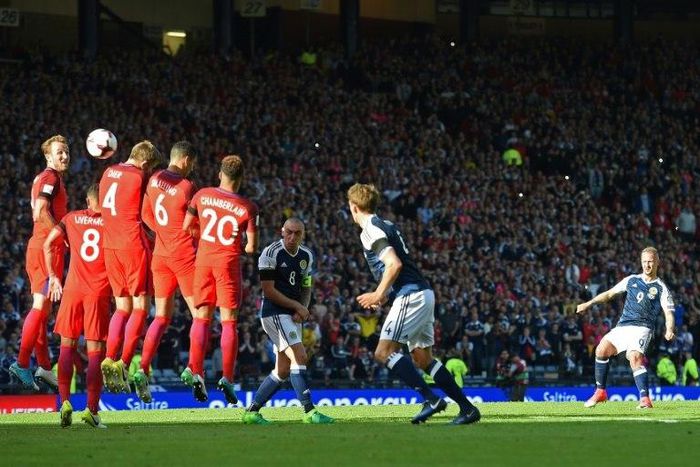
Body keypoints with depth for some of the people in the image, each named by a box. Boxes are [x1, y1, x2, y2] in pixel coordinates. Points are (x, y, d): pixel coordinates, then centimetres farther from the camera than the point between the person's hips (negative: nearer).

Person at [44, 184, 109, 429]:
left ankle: (64, 401, -5)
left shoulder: (71, 218, 10)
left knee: (67, 345, 9)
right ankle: (92, 409, -6)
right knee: (95, 351, 1)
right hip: (100, 292, -1)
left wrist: (52, 276, 12)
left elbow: (48, 244, 4)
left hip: (72, 289, 1)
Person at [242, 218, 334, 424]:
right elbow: (269, 291, -13)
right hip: (274, 313, -8)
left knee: (283, 370, 8)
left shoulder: (306, 256, 10)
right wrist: (297, 306, -11)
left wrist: (302, 310, -3)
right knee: (300, 357, -19)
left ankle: (252, 411, 17)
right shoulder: (271, 253, -13)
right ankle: (309, 411, -22)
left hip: (292, 316, 8)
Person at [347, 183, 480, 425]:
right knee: (423, 358, 9)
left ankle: (431, 398, -20)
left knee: (384, 352, -12)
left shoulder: (371, 231, -9)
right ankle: (467, 408, 4)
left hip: (410, 296, -10)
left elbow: (394, 264, -21)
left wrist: (379, 294, -13)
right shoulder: (386, 226, 20)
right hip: (423, 294, 10)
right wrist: (383, 295, 23)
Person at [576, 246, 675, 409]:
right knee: (602, 349, -15)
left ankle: (645, 399, -31)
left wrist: (670, 331, -22)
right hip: (622, 327, 5)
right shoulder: (632, 280, 18)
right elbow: (610, 293, 24)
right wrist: (589, 303, 14)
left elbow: (668, 314, -3)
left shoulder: (661, 288, 5)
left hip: (642, 328, -5)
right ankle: (600, 392, -1)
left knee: (635, 358, -28)